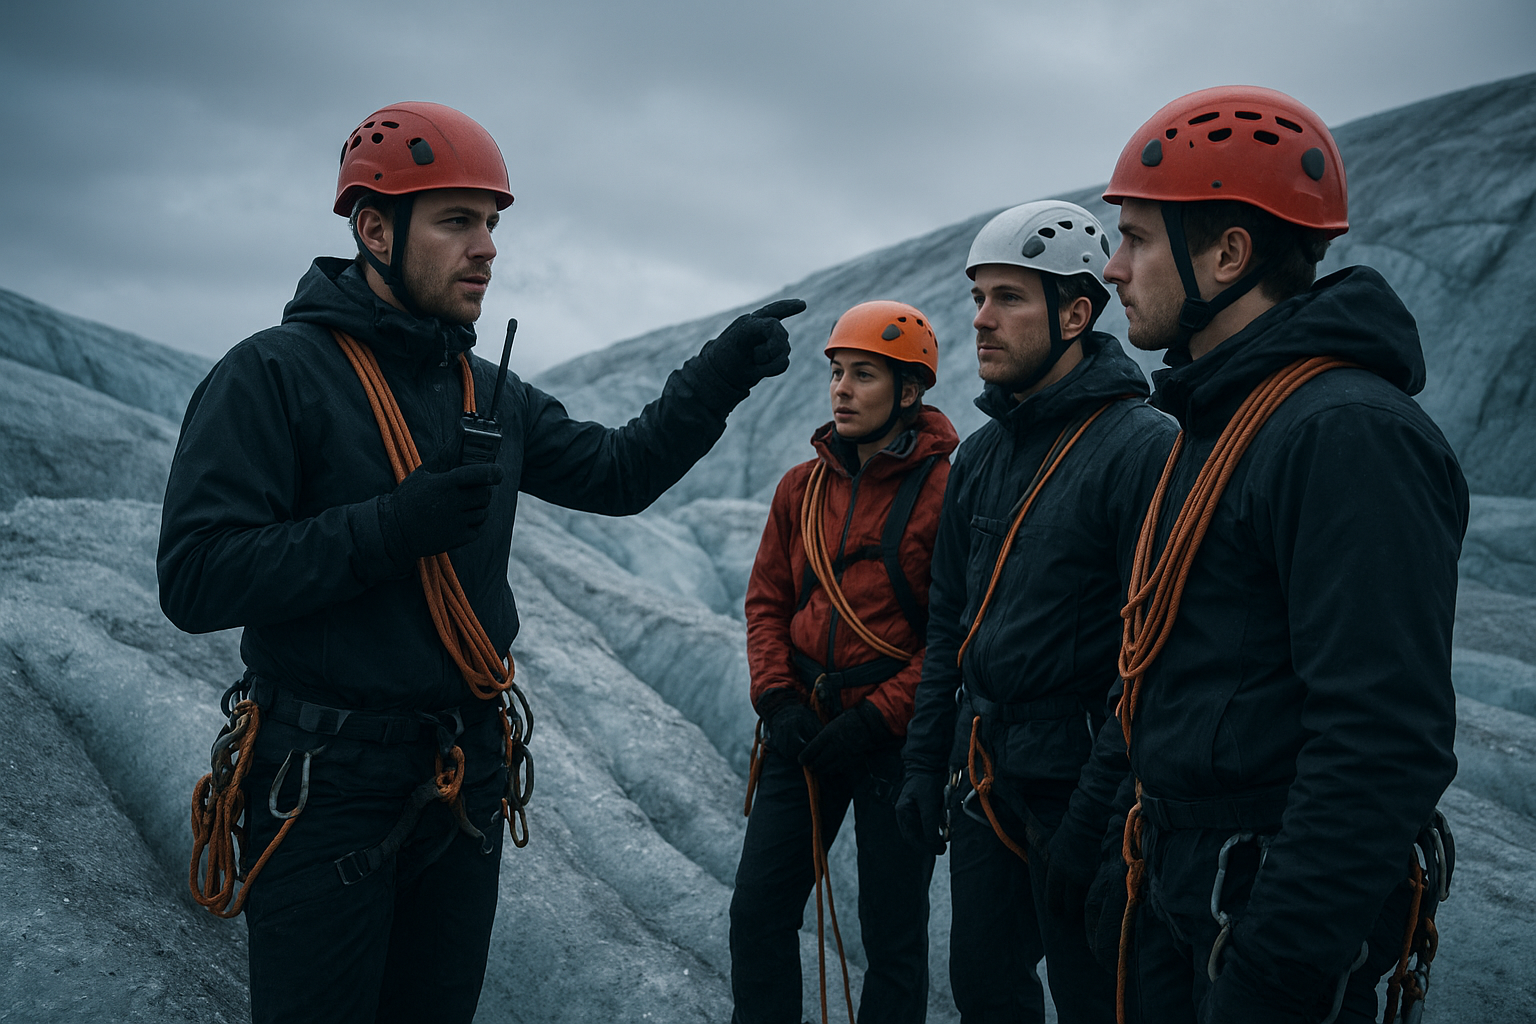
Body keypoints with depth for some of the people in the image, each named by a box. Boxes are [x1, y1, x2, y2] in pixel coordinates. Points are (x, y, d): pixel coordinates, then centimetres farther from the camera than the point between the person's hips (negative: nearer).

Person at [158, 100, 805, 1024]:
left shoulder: (493, 396, 9)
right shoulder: (273, 374, -12)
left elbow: (619, 471, 12)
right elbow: (196, 578, -19)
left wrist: (720, 375, 0)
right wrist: (394, 526, -25)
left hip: (468, 780, 6)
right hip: (328, 790, -6)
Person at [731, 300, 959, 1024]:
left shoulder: (947, 489, -10)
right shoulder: (802, 487, 8)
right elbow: (767, 602, 12)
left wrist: (876, 719, -16)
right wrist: (776, 698, -3)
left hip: (897, 742, -5)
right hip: (803, 730, 5)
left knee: (893, 936, 7)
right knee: (758, 912, 8)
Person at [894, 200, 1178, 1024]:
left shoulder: (1141, 448, -16)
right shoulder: (982, 454, 9)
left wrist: (1099, 811, -21)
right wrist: (924, 761, 11)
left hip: (1074, 774, -7)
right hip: (982, 774, 7)